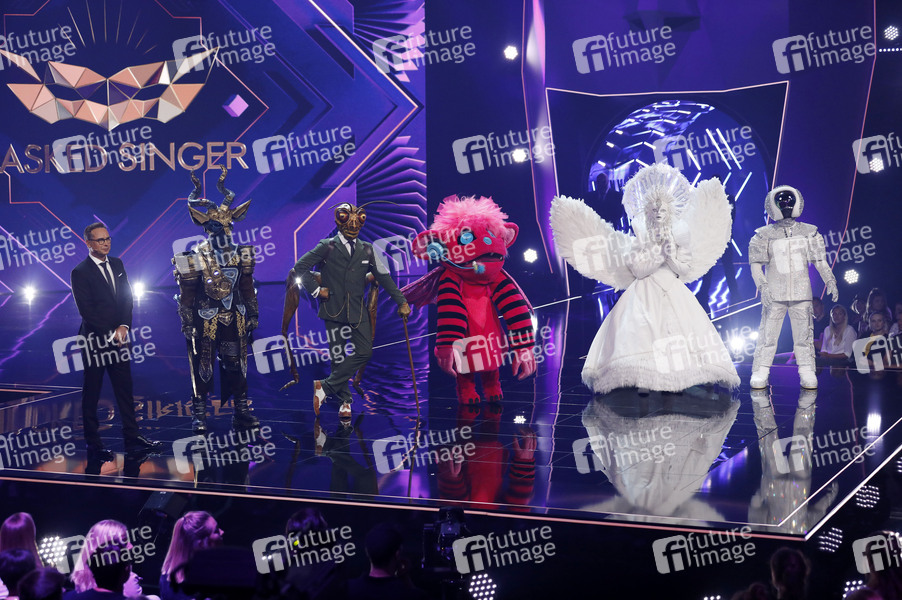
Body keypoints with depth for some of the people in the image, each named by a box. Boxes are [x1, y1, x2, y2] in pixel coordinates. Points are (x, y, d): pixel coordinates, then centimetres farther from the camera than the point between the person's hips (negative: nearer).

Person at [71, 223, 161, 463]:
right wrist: (111, 334, -13)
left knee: (125, 390, 7)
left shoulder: (117, 264, 11)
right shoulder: (80, 272, -9)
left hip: (118, 337, 6)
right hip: (95, 340, -6)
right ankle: (93, 445, 12)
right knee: (91, 395, 4)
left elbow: (127, 297, 8)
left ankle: (133, 440, 11)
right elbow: (86, 310, -13)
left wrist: (124, 326, -6)